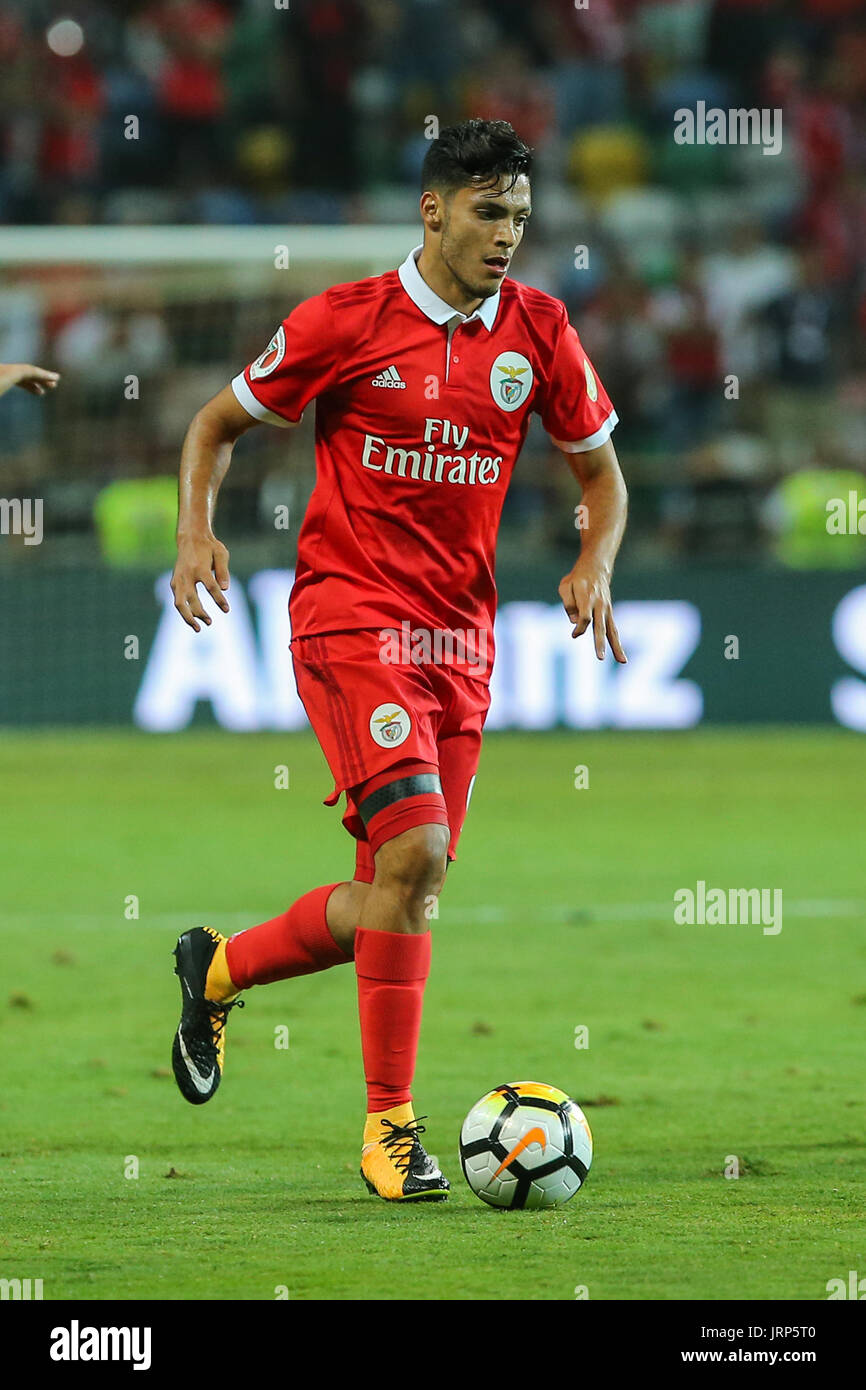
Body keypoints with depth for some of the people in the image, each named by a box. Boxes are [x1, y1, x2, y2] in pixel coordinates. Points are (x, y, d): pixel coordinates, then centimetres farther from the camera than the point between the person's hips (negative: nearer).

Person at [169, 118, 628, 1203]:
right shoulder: (344, 322, -6)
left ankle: (218, 969, 35)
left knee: (393, 904, 6)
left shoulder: (537, 331, 4)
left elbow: (599, 469, 16)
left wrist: (595, 564, -4)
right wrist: (197, 528, -11)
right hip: (350, 617, -5)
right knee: (414, 850, -22)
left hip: (460, 642, 5)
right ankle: (390, 1131, -14)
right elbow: (218, 423, 6)